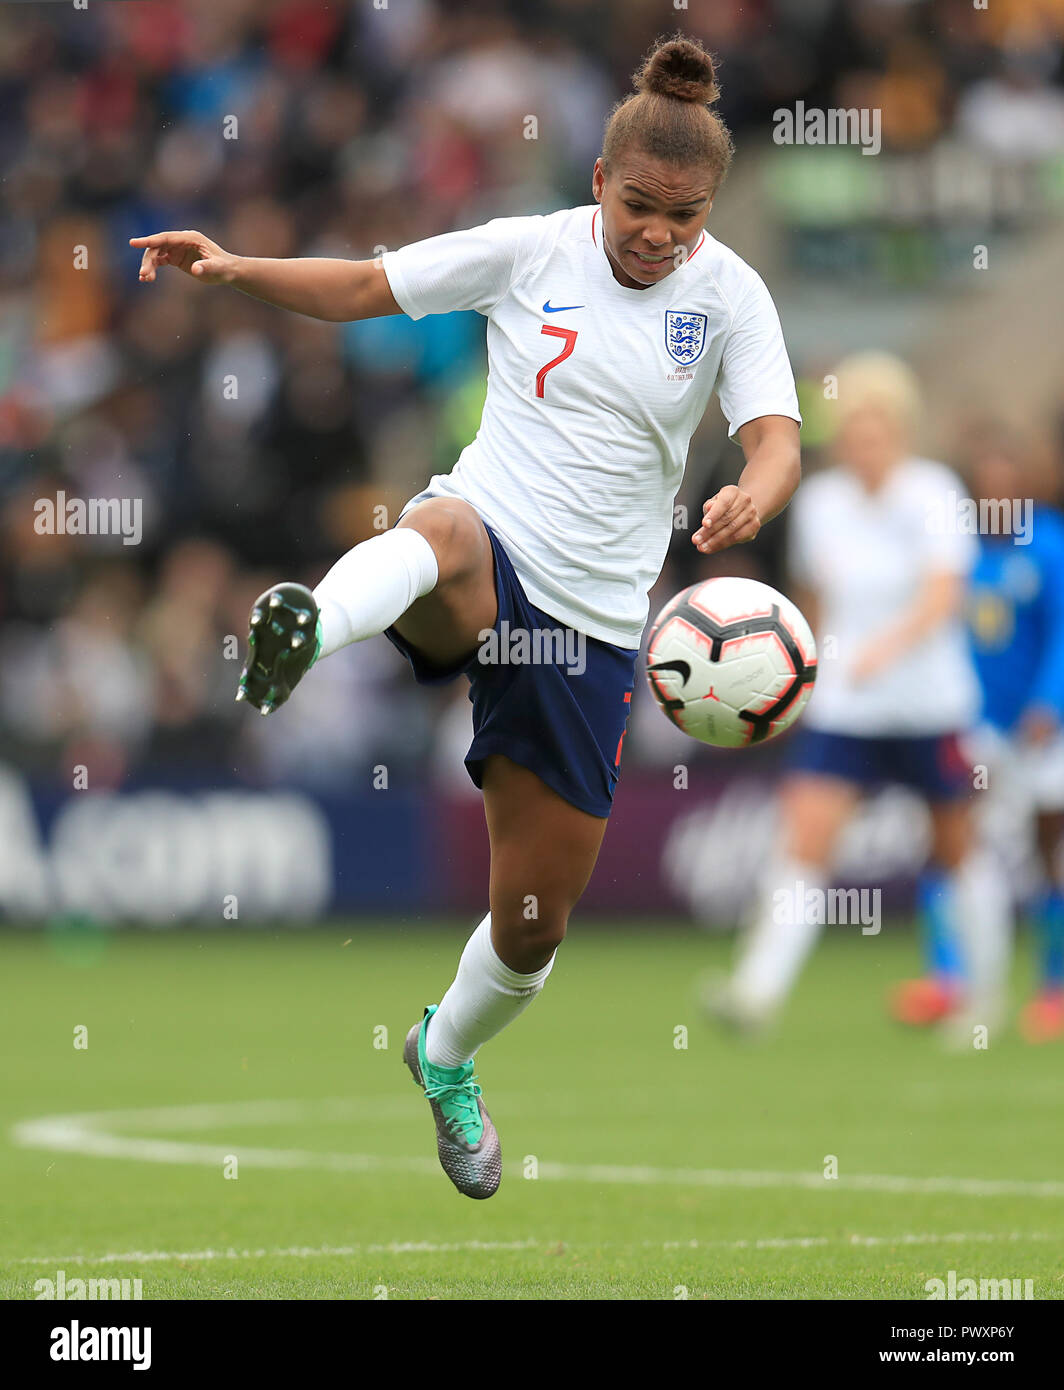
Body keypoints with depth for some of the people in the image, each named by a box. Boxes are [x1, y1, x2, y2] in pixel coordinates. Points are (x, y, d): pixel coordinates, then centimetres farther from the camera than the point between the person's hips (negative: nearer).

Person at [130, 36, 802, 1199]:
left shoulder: (729, 294, 0)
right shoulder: (528, 252, -1)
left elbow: (777, 443, -11)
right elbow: (361, 288, 6)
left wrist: (753, 496, -34)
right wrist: (238, 270, -11)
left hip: (591, 621, 2)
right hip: (486, 554, -2)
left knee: (534, 926, 9)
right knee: (446, 534, -44)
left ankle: (447, 1057, 42)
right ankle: (308, 627, -77)